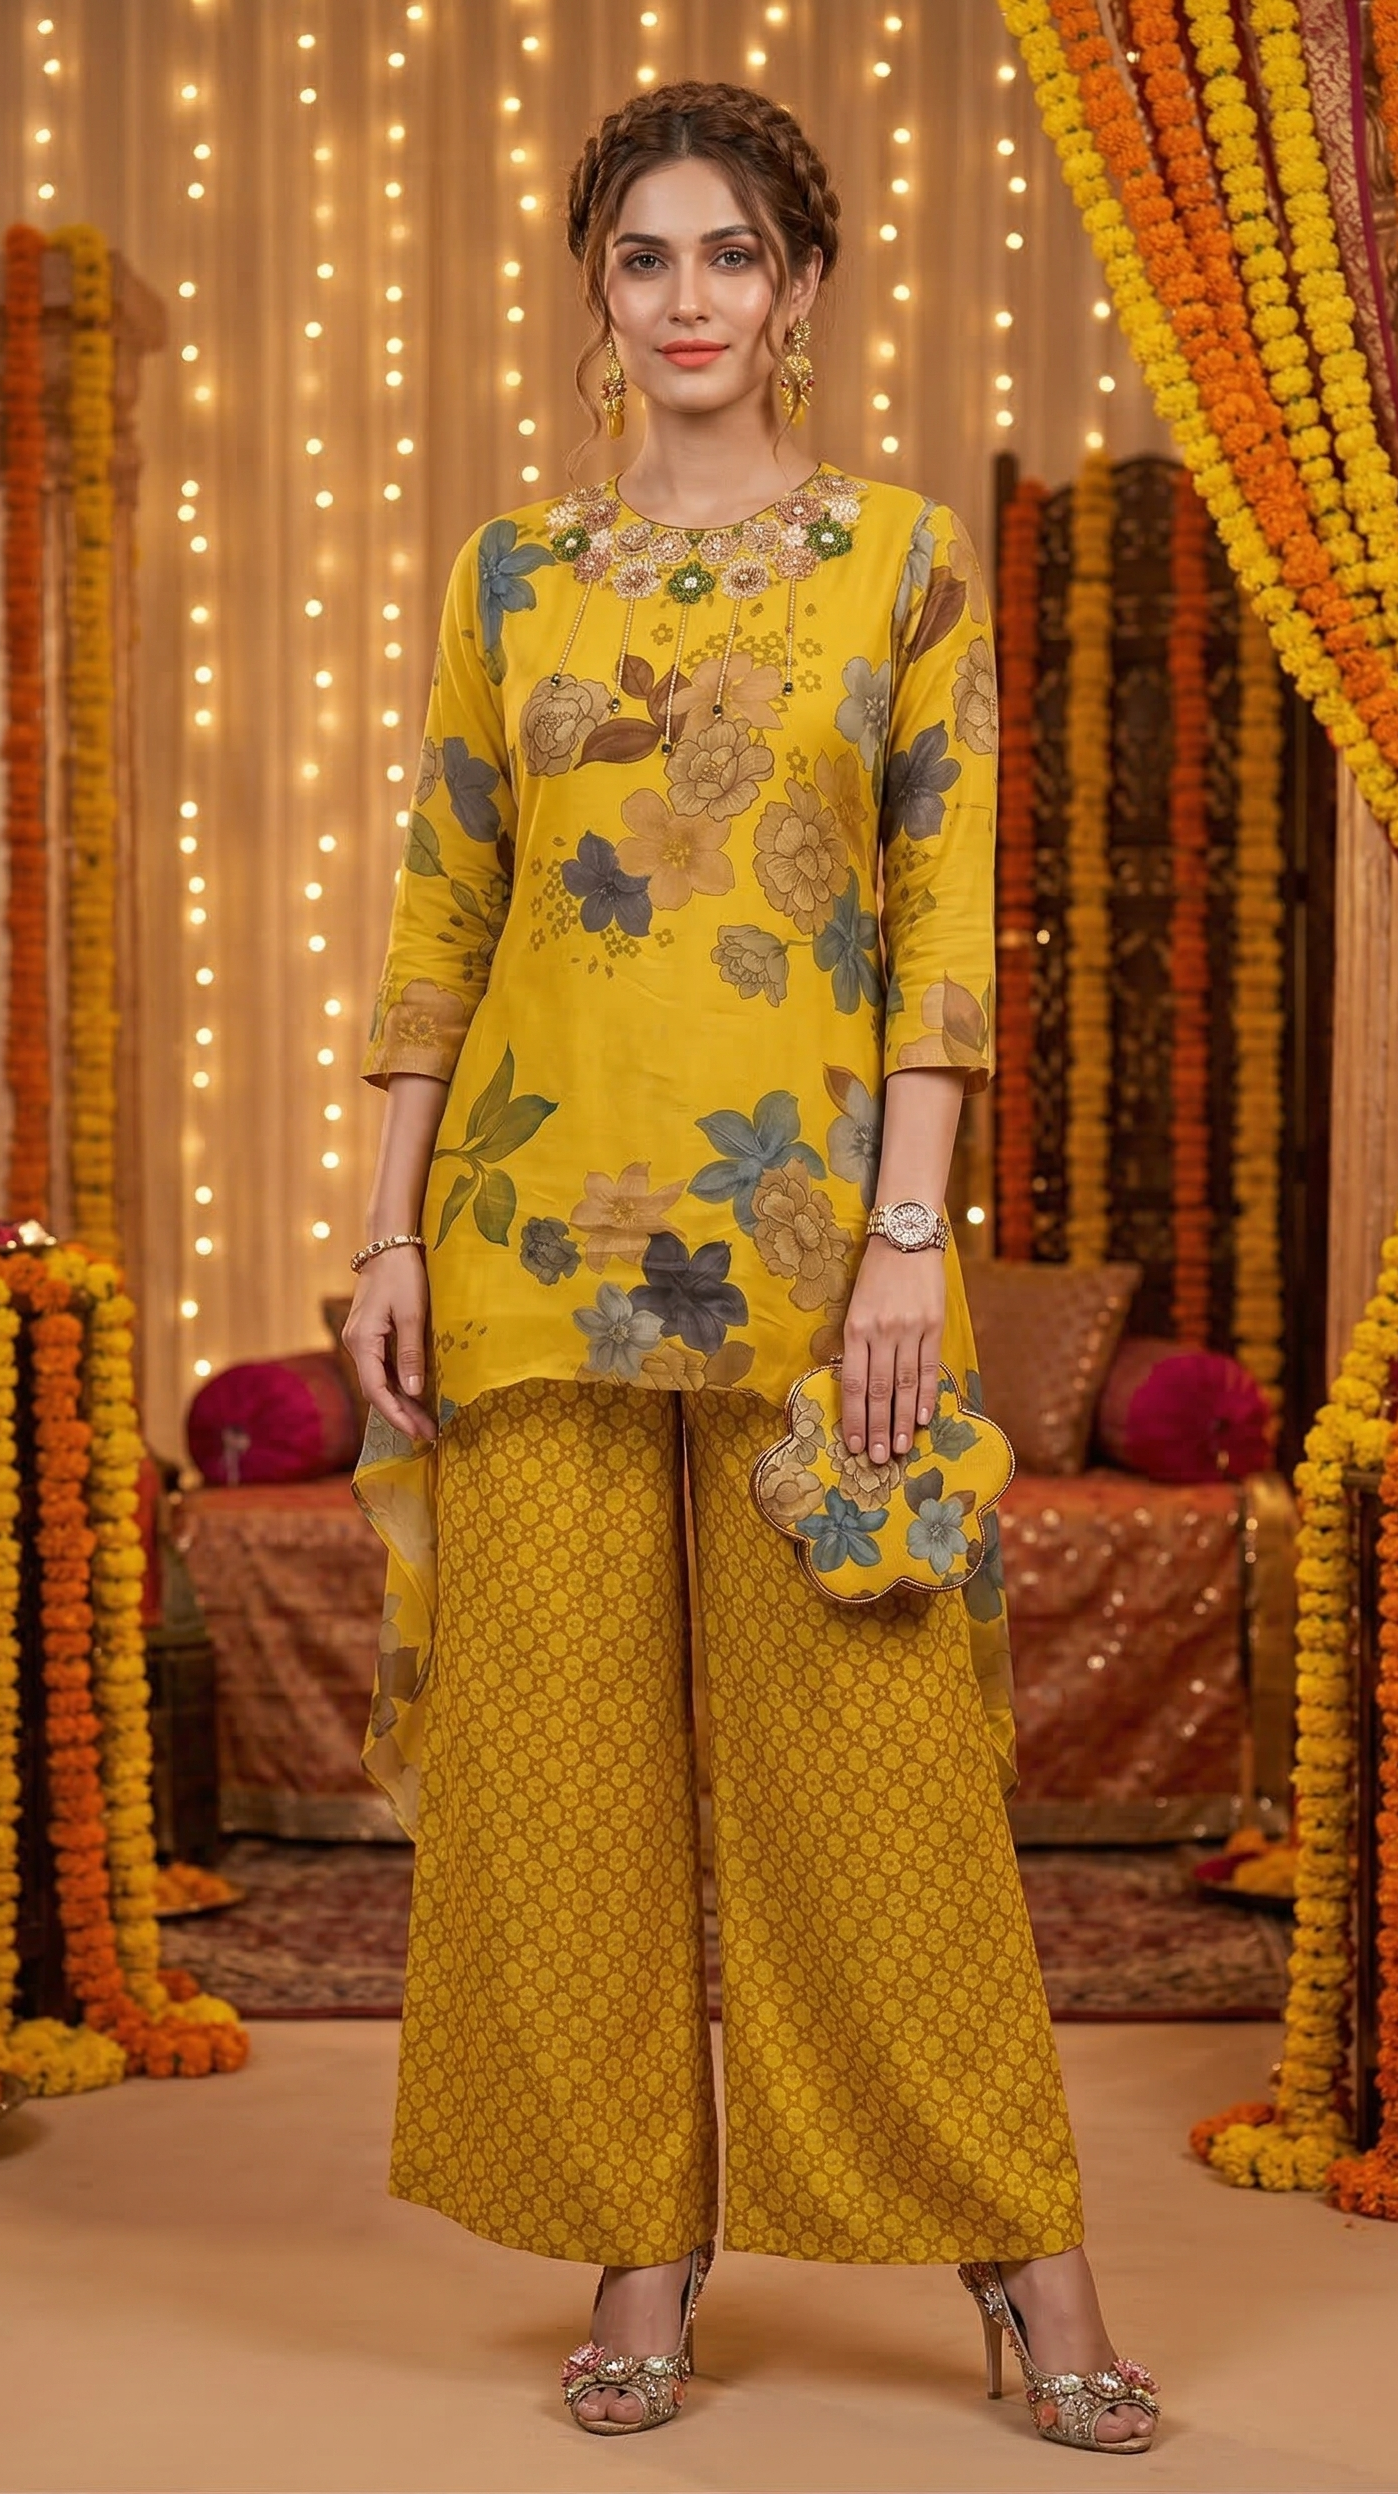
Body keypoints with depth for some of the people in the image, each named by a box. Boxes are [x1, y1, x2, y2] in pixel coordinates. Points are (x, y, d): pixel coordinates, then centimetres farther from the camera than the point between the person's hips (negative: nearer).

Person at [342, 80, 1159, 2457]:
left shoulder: (906, 560, 4)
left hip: (806, 1214, -2)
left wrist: (910, 1232, -11)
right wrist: (391, 1230, 2)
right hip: (542, 1216, 3)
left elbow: (947, 917, -2)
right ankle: (642, 2246, 19)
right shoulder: (514, 572, 10)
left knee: (870, 1738, 0)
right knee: (561, 1737, 5)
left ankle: (1023, 2249, 14)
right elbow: (439, 918, 9)